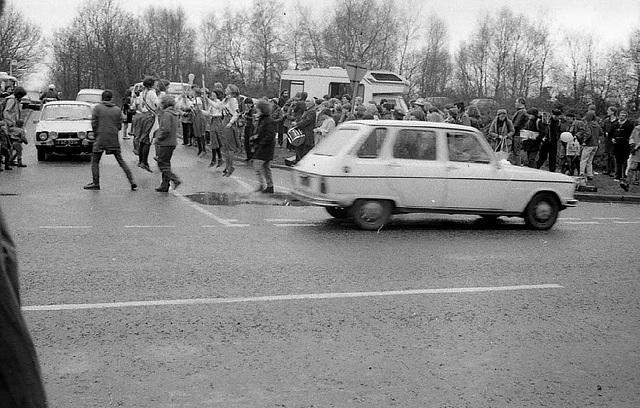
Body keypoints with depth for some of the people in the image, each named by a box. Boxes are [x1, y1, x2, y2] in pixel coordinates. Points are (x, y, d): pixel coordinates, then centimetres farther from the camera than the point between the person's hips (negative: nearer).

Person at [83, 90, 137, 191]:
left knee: (95, 161, 9)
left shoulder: (97, 108, -2)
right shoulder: (117, 109, 6)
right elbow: (119, 125, 6)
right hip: (114, 139, 3)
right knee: (121, 161, 8)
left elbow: (94, 123, -4)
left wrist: (96, 134, 11)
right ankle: (132, 182, 3)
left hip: (100, 139, -3)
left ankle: (96, 183, 7)